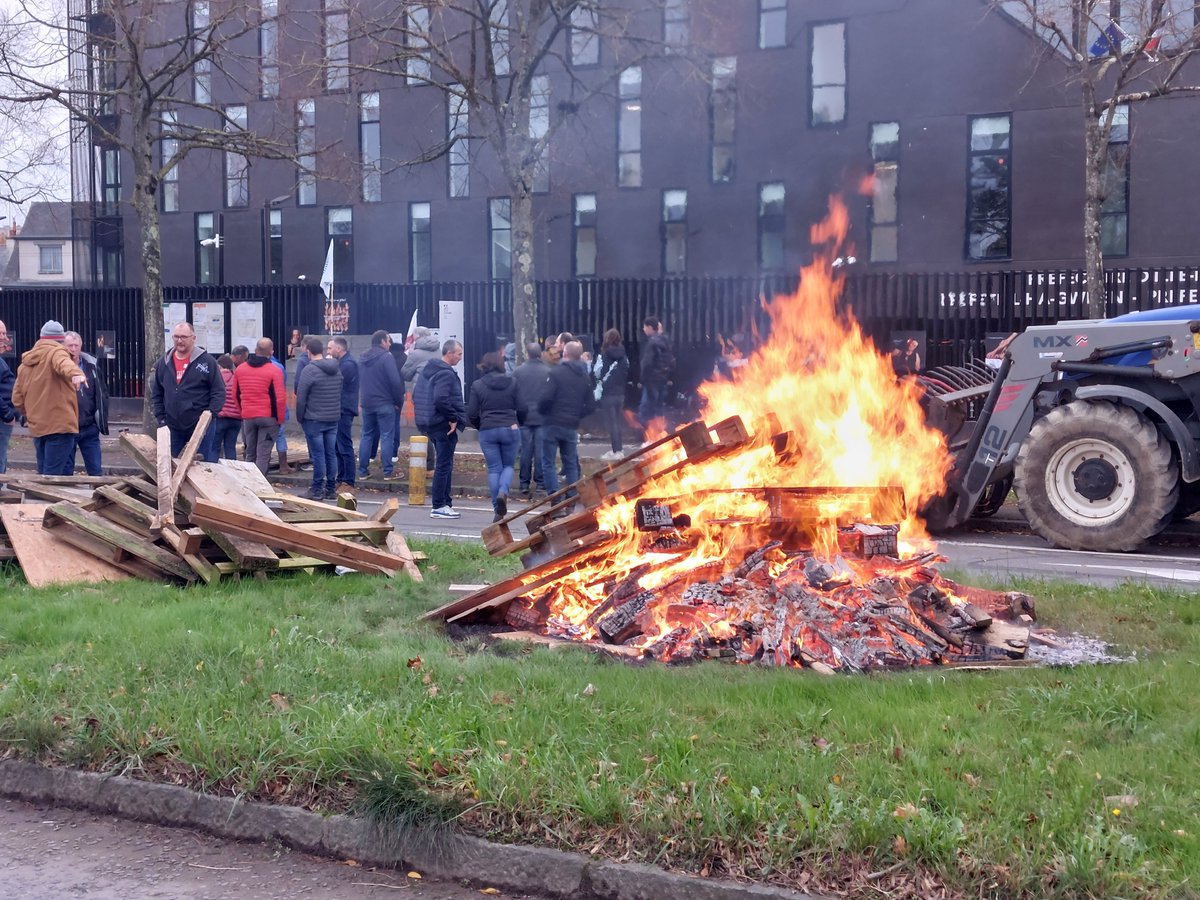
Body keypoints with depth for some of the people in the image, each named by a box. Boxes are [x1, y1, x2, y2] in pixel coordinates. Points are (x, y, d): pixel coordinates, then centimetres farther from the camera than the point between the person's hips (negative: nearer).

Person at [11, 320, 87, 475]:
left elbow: (17, 399, 17)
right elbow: (64, 363, -30)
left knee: (44, 474, 17)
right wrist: (76, 373, -50)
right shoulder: (56, 352, -4)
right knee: (54, 475, -8)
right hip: (60, 424, -7)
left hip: (37, 427, 7)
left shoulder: (26, 361, 15)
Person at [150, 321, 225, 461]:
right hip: (172, 427, 4)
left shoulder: (207, 361, -4)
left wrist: (210, 414, -15)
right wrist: (161, 418, 6)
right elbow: (156, 394, 15)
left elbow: (219, 392, -4)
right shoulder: (164, 363, 9)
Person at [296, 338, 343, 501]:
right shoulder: (337, 369, 7)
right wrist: (335, 412, 14)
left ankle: (317, 490, 2)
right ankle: (331, 489, 14)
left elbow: (300, 397, -10)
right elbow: (339, 393, 10)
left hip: (314, 420, -6)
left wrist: (300, 417, 1)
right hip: (333, 419, 6)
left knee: (318, 454, -2)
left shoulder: (310, 370, -13)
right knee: (331, 453, 10)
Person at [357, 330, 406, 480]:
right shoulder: (386, 357, -13)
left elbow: (359, 381, 17)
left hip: (367, 404, 6)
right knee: (387, 437, -2)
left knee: (367, 436, 12)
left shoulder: (363, 359, 10)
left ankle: (362, 471, 12)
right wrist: (399, 400, -5)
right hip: (384, 404, -6)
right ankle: (388, 471, -3)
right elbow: (395, 382, -16)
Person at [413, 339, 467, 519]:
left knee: (444, 464, 17)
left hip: (430, 423, 10)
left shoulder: (428, 370, 14)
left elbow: (416, 394, 19)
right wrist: (453, 418, -19)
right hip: (444, 425, -10)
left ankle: (446, 502, 22)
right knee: (444, 465, -4)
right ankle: (438, 507, -2)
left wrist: (425, 415, 18)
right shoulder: (446, 374, -17)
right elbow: (441, 400, -29)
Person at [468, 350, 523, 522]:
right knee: (508, 465, 14)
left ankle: (498, 510, 2)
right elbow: (521, 409, 0)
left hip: (487, 431, 0)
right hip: (510, 429, 0)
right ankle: (503, 492, -16)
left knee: (494, 469, 6)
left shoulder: (477, 385, 0)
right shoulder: (512, 382, 1)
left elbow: (472, 414, -1)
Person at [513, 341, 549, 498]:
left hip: (524, 418, 1)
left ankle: (524, 484, 8)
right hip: (543, 418, -1)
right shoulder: (548, 372, -5)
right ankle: (541, 483, 5)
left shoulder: (518, 371, -3)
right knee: (541, 451, 3)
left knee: (525, 451, 6)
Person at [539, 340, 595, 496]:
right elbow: (591, 405, 8)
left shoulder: (556, 372, -10)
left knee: (548, 462, 3)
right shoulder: (585, 377, 8)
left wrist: (542, 411, 0)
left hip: (553, 423, -5)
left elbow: (546, 397, -18)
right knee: (571, 464, 14)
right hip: (572, 426, 5)